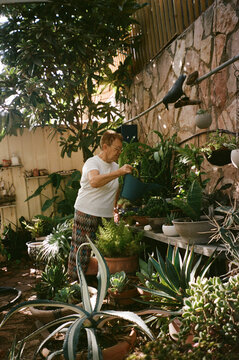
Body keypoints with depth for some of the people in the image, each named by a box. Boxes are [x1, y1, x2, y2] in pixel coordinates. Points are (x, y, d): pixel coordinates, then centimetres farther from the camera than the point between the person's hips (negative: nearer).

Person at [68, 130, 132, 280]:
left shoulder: (115, 166, 12)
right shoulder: (92, 163, -11)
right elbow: (94, 182, -34)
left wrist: (114, 209, 19)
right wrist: (118, 172, -37)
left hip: (106, 216, 7)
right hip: (87, 214, -7)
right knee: (81, 252, -3)